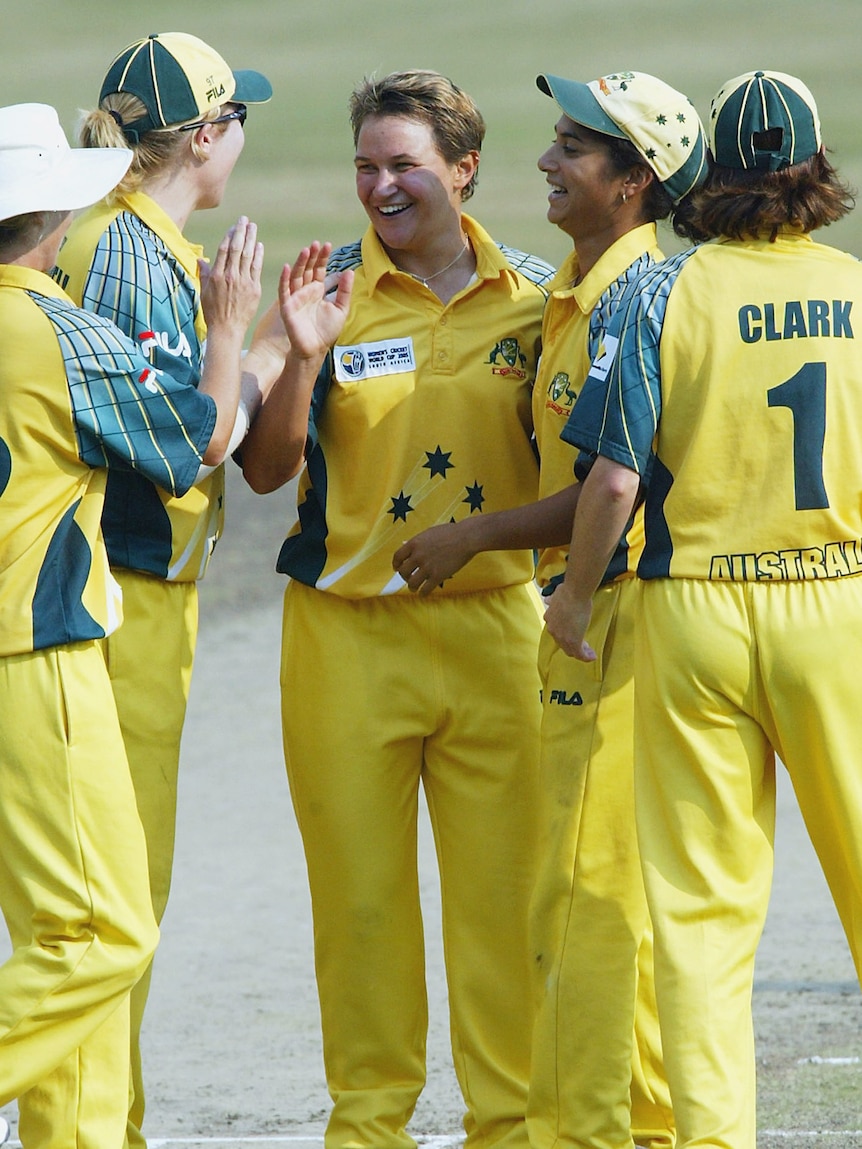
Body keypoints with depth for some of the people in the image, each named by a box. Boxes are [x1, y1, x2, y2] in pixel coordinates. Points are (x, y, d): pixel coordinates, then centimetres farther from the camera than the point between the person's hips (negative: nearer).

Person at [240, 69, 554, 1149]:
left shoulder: (530, 296, 6)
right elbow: (268, 470, -3)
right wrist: (301, 360, -18)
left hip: (494, 625, 1)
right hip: (348, 631, -1)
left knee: (502, 888, 0)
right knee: (359, 891, 2)